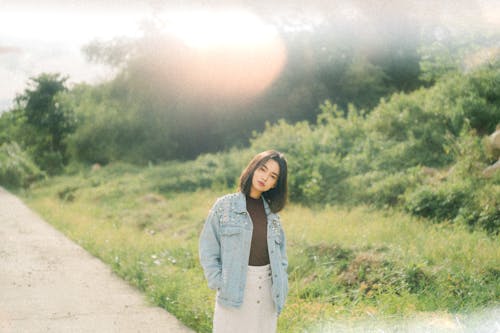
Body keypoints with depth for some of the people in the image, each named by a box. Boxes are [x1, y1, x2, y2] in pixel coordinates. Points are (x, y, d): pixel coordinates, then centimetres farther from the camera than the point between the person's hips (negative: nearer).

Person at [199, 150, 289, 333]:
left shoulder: (272, 213, 11)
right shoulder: (225, 205, -1)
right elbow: (208, 250, -2)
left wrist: (281, 286, 7)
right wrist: (219, 283, -9)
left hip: (267, 292, 4)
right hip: (235, 289, -4)